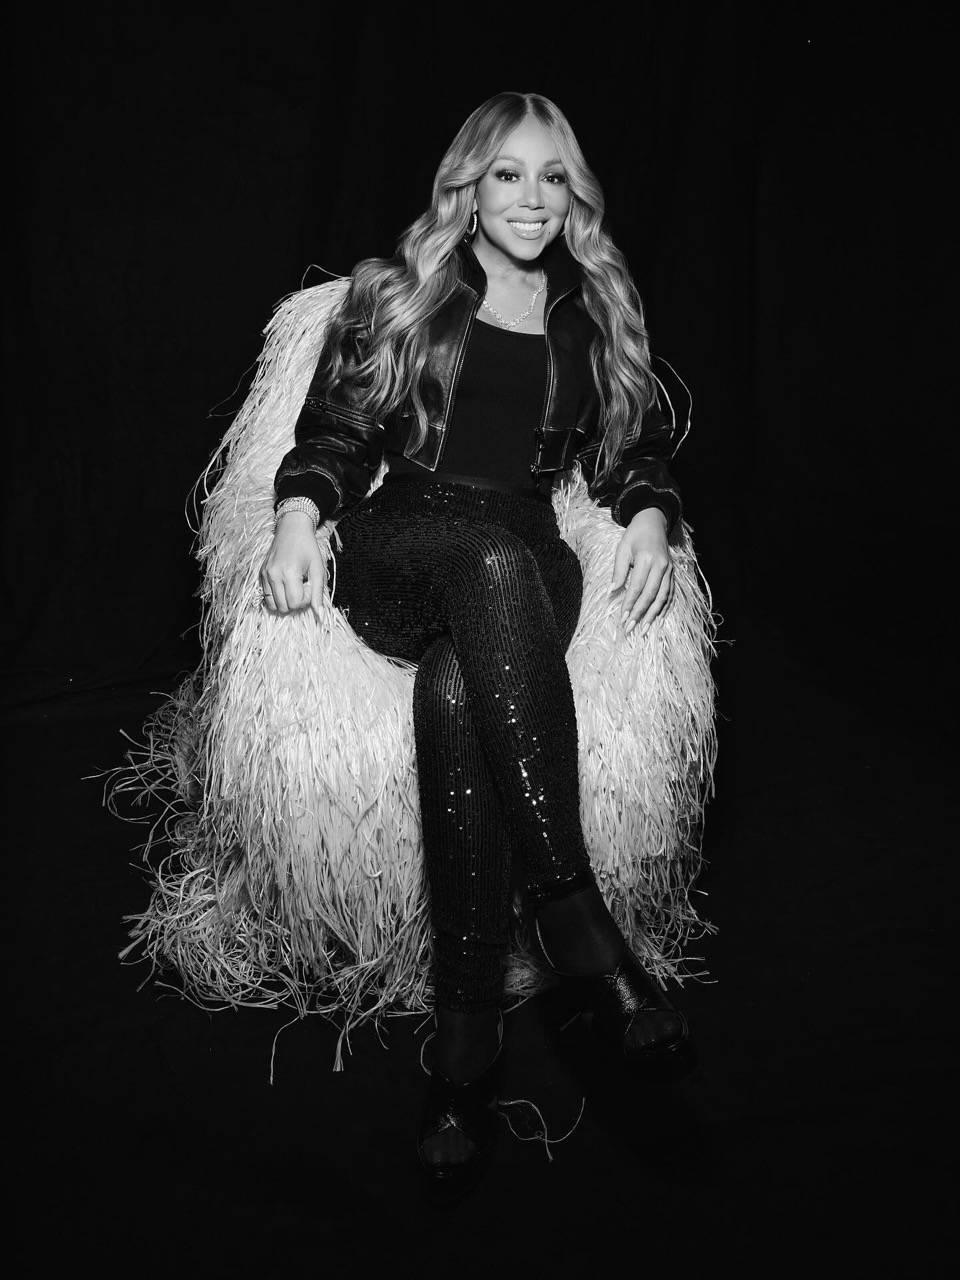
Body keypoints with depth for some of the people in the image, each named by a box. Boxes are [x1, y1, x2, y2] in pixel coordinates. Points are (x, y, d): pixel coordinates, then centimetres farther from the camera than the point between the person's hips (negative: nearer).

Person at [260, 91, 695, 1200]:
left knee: (457, 679, -36)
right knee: (495, 564, -40)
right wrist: (299, 512, -12)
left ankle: (467, 1026, -38)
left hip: (527, 565, 2)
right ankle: (573, 915, -42)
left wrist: (649, 517, -3)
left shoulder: (596, 316, 22)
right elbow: (334, 431, 9)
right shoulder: (392, 294, 16)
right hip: (398, 554, -1)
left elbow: (640, 448, 20)